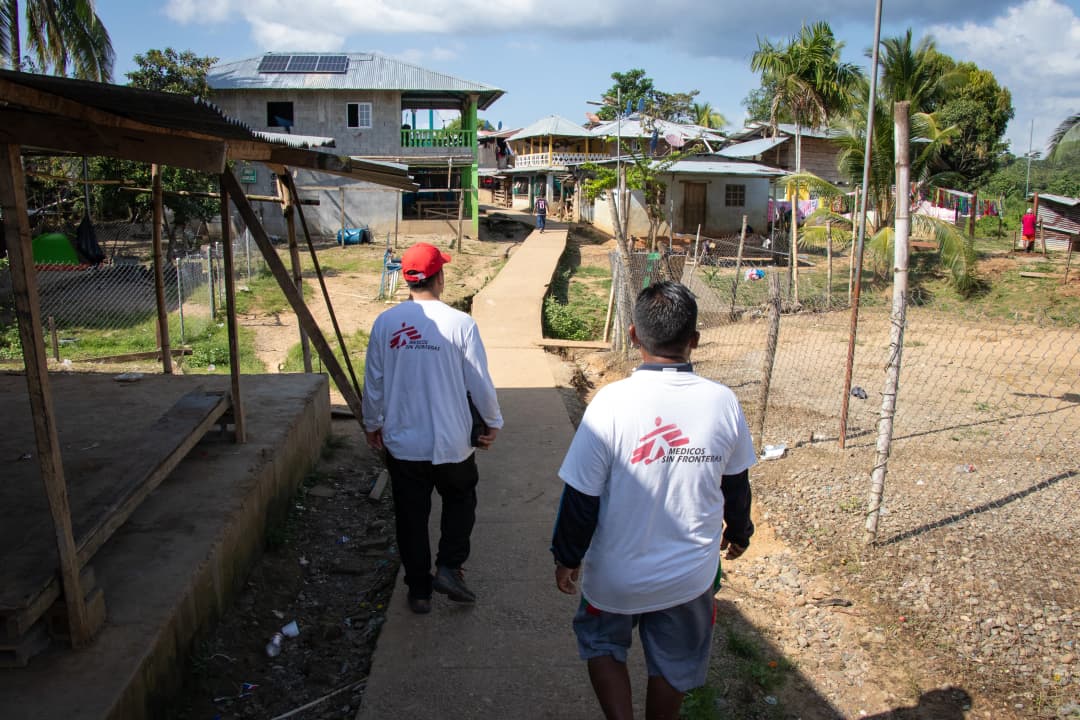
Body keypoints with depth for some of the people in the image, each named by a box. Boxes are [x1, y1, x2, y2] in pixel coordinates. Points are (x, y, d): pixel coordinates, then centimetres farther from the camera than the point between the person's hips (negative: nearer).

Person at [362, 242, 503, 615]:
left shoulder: (384, 323, -6)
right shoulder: (460, 323, -14)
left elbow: (373, 383, 3)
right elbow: (480, 382, -8)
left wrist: (372, 424, 19)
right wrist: (493, 422, 8)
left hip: (401, 444, 2)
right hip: (451, 443, -2)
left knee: (411, 517, 16)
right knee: (460, 501, 24)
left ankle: (419, 591, 26)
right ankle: (449, 566, 12)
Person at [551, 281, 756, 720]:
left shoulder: (613, 401, -23)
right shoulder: (722, 402, -13)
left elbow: (581, 494, -17)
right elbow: (736, 484, 3)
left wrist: (567, 557, 0)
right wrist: (739, 530, 23)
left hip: (618, 574, -2)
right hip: (691, 575, 3)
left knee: (601, 644, 26)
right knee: (673, 667, 25)